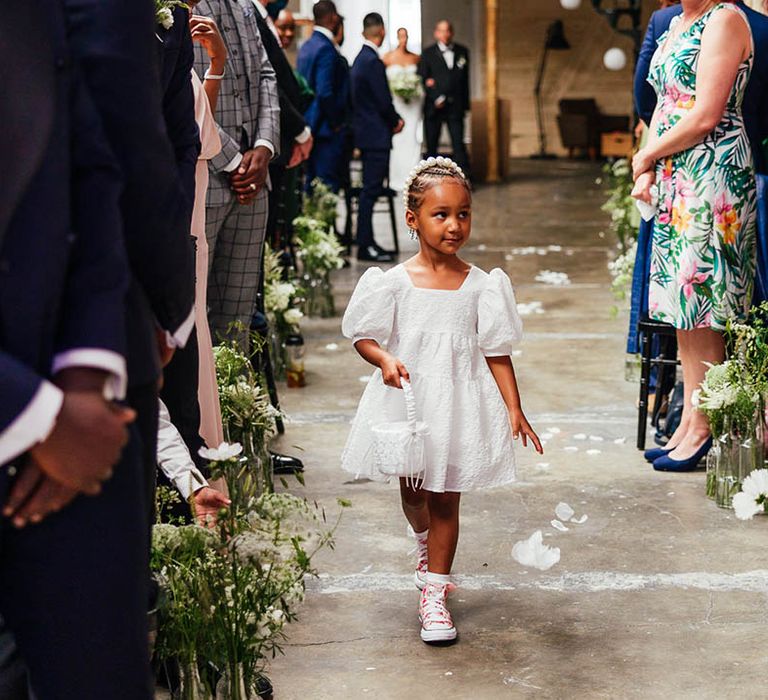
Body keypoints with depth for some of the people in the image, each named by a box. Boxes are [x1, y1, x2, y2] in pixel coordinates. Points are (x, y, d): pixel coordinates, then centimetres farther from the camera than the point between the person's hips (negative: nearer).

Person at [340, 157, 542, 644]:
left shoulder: (480, 286, -3)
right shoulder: (395, 282, -6)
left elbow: (497, 352, 0)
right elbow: (365, 335, -1)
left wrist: (514, 410, -5)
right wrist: (385, 359, -23)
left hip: (459, 403, -1)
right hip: (407, 402, 1)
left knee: (446, 498, 3)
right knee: (413, 491, 17)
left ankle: (435, 594, 12)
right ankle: (425, 541, 50)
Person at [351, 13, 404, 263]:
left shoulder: (361, 59, 13)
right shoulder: (373, 61, -17)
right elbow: (384, 101, -18)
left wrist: (393, 119, 11)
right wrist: (396, 121, -1)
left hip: (367, 133, 10)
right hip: (376, 134, -10)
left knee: (371, 189, 13)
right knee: (371, 189, -7)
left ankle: (367, 241, 18)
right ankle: (365, 245, -5)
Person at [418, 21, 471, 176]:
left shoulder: (462, 52, 12)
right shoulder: (428, 54, 3)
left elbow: (465, 79, 14)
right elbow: (423, 79, -2)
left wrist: (465, 103, 10)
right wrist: (436, 98, -12)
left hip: (456, 106, 2)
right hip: (434, 106, -1)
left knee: (459, 143, -4)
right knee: (432, 145, 3)